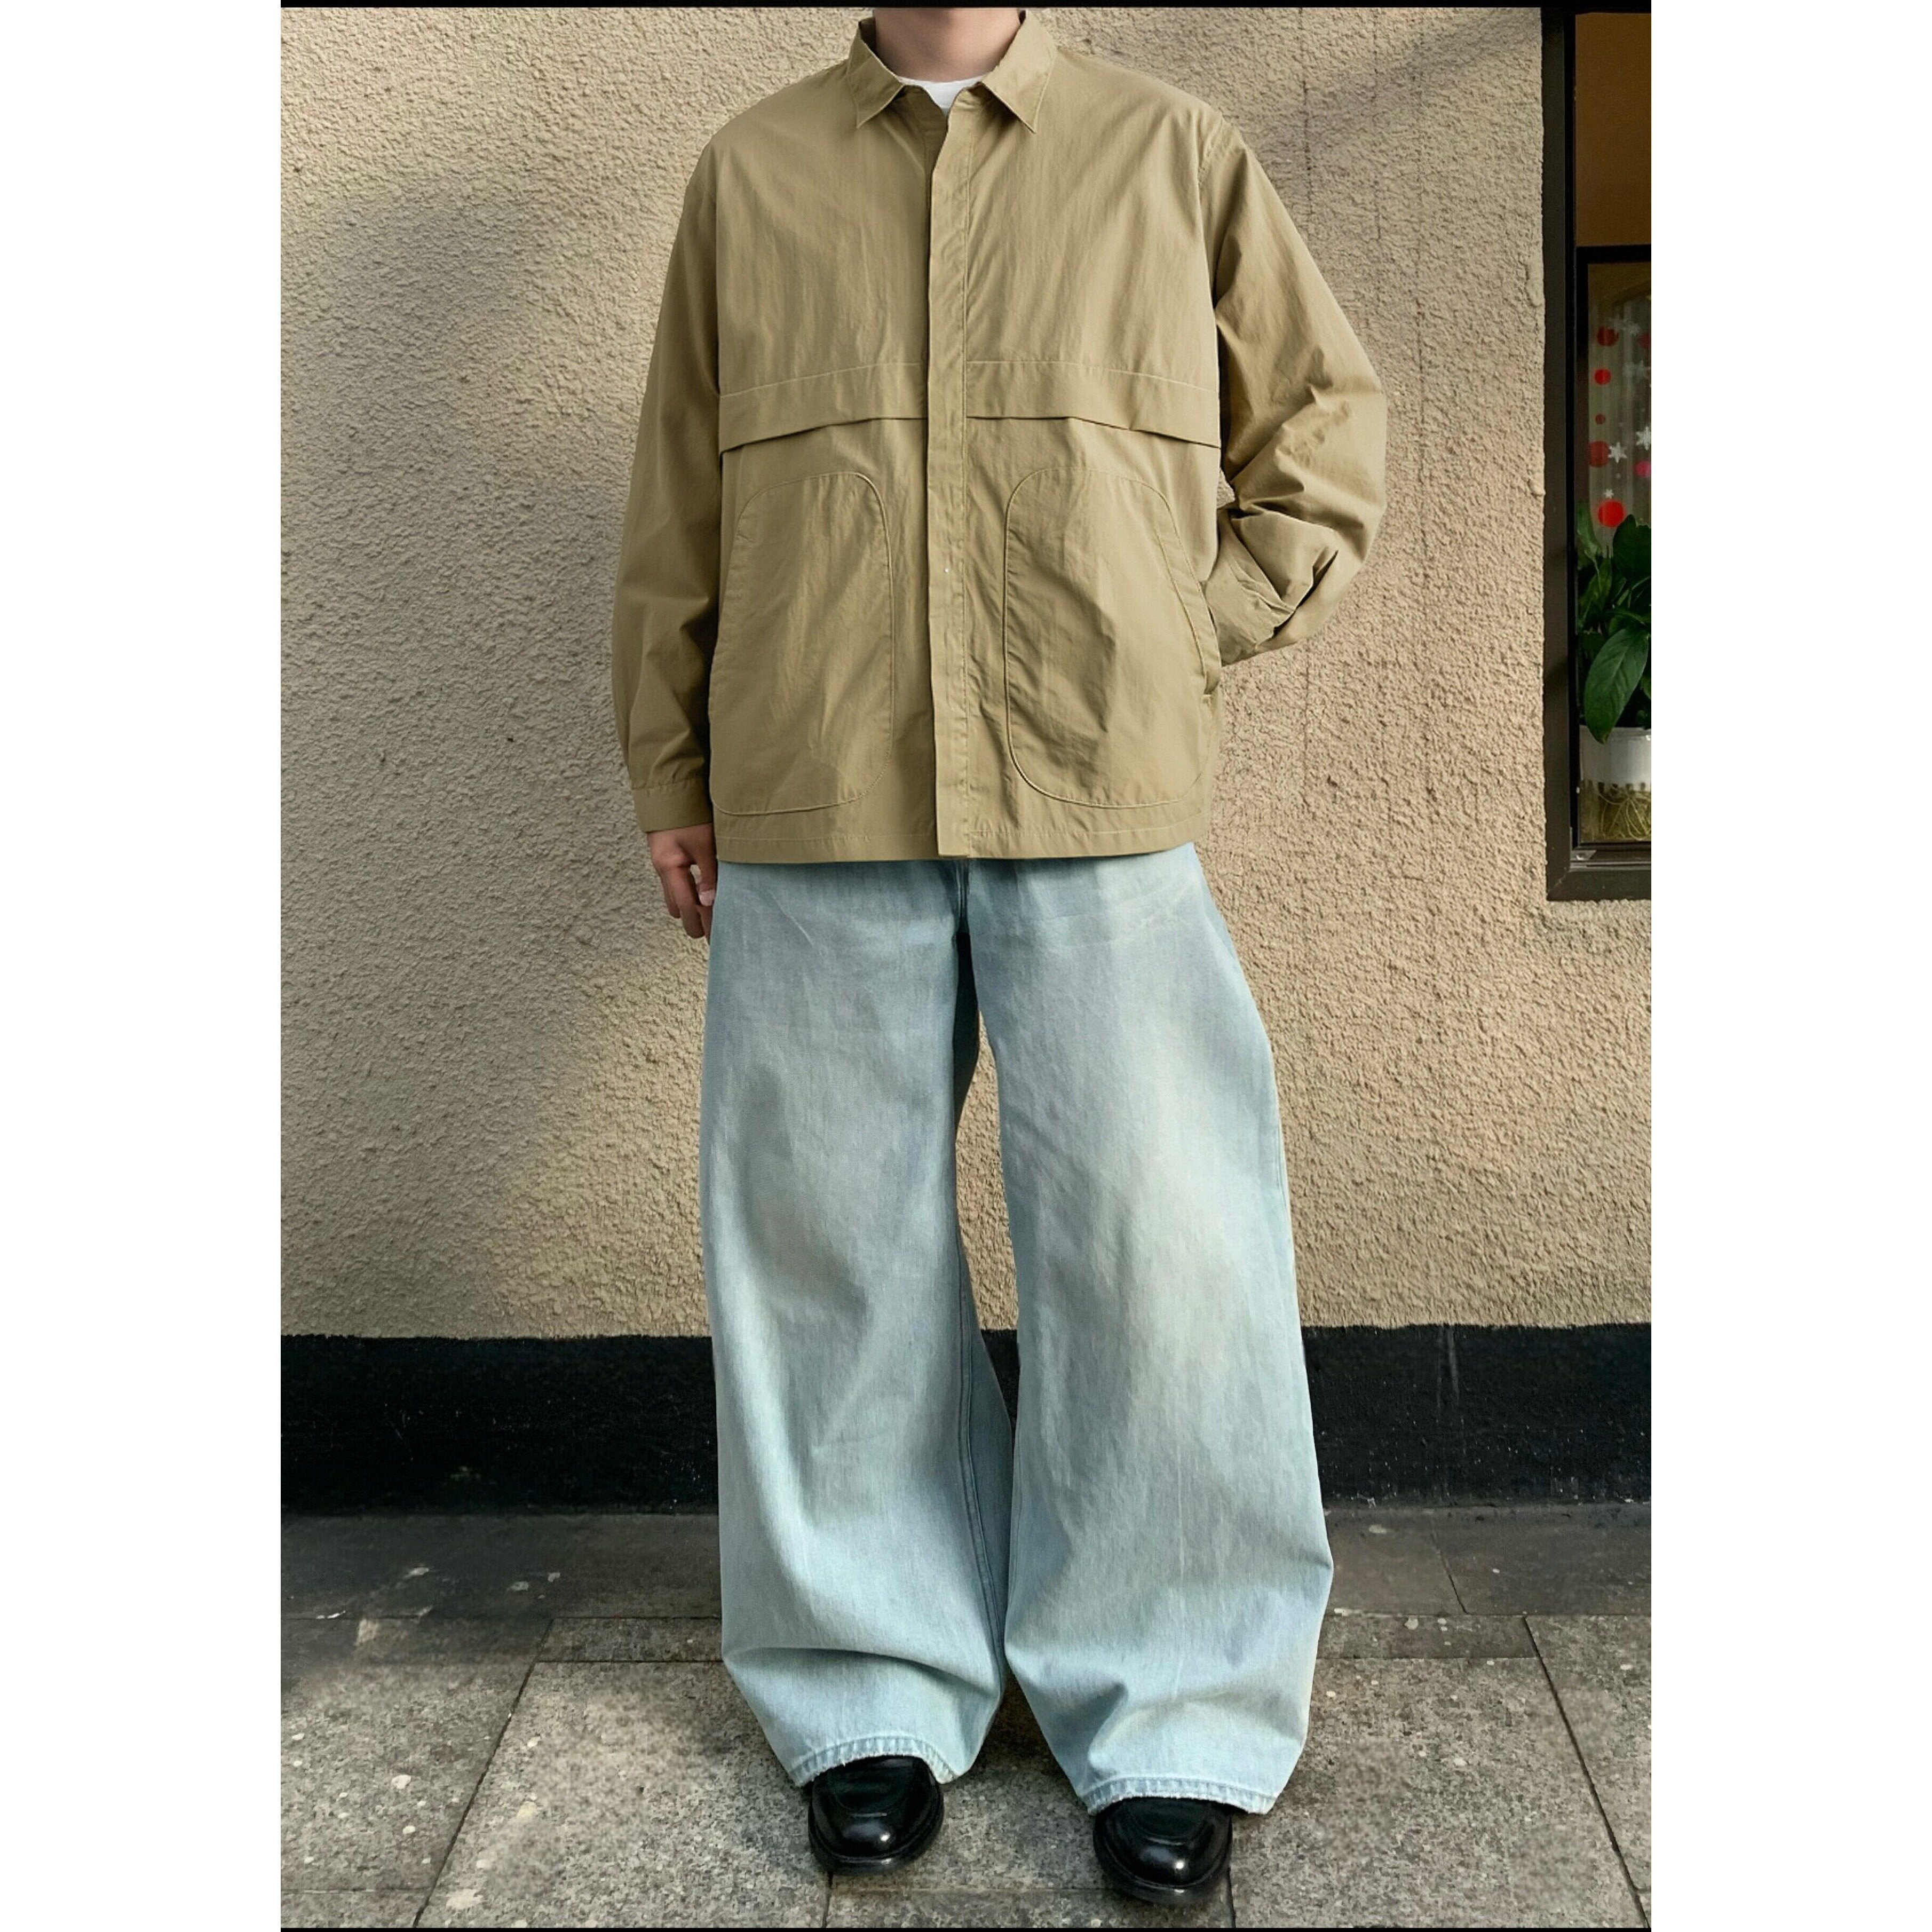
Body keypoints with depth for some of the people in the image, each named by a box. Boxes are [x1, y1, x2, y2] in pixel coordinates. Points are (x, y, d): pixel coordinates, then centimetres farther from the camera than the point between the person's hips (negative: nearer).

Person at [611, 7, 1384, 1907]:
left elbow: (1327, 436, 17)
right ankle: (875, 1695, 21)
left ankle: (1168, 1720, 14)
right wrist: (670, 779, 12)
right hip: (812, 818, 1)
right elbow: (677, 507, 15)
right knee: (836, 1245, 5)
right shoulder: (749, 173, 14)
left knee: (1154, 1236, -2)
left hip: (1105, 815, -1)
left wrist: (1189, 635, 4)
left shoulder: (1176, 157, 12)